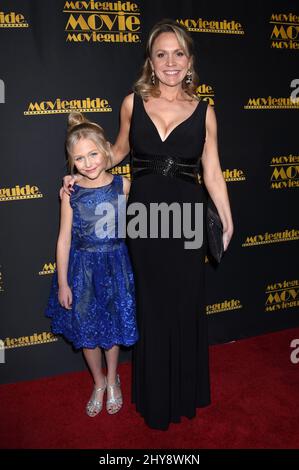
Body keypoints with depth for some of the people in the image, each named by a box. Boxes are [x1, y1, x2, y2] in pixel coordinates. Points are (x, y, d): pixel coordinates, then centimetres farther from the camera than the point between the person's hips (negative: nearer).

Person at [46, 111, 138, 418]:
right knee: (86, 329, 13)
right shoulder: (71, 193, -7)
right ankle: (99, 382, 39)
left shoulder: (123, 185, -7)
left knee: (114, 325, 14)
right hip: (83, 267, 0)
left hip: (115, 265, 0)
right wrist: (62, 283, -4)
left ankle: (112, 380, 40)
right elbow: (64, 238, -4)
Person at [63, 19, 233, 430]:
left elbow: (212, 171, 2)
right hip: (143, 214, 1)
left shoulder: (204, 111, 0)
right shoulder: (133, 103, 0)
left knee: (186, 301, 10)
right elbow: (120, 149, 15)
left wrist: (227, 219, -1)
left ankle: (186, 392, 36)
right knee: (150, 303, 11)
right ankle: (155, 398, 34)